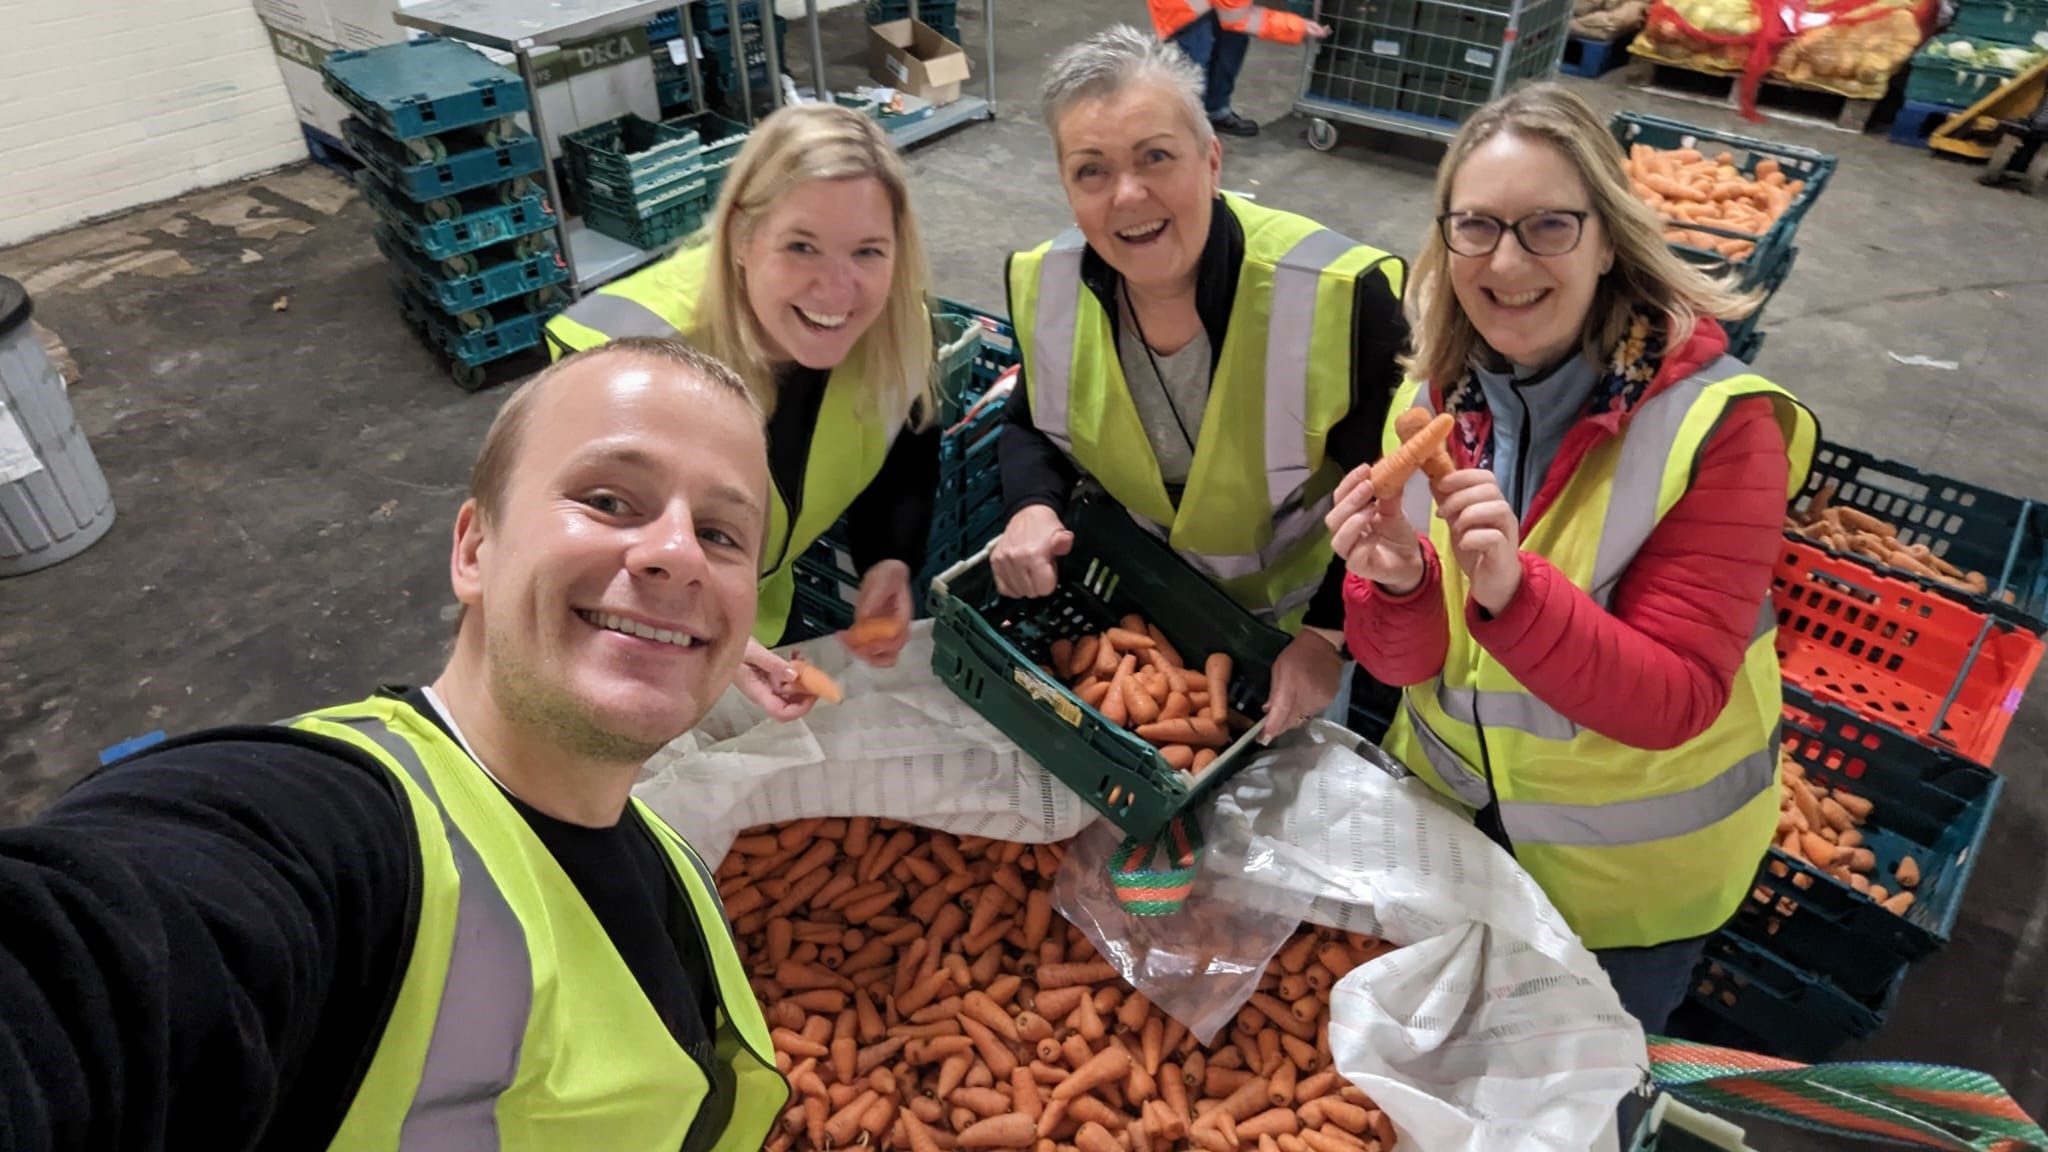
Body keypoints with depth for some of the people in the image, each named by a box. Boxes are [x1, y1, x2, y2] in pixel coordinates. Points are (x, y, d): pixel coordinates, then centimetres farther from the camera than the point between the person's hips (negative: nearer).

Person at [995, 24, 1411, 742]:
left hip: (1291, 626, -3)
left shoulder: (1342, 296, -31)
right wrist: (1033, 510, -20)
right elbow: (1030, 428, 1)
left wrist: (1328, 633, -25)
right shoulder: (1047, 287, -17)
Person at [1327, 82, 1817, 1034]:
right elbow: (1405, 661, -11)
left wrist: (1515, 594, -42)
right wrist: (1398, 587, -34)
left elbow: (1672, 703, -26)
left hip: (1633, 870, -3)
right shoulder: (1429, 400, -11)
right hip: (1449, 811, 4)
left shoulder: (1718, 424, -24)